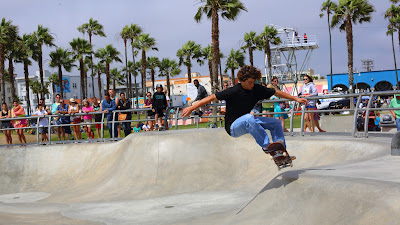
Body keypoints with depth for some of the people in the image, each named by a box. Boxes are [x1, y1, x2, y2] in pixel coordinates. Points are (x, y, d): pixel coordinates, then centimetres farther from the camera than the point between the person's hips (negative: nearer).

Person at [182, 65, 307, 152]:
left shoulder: (257, 89, -4)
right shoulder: (234, 92, -21)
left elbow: (276, 93, 7)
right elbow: (212, 98, -19)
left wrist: (296, 99, 11)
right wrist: (191, 108, -22)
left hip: (247, 123, 7)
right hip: (233, 127, -7)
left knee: (276, 123, 1)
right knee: (249, 118, -39)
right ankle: (266, 146, -34)